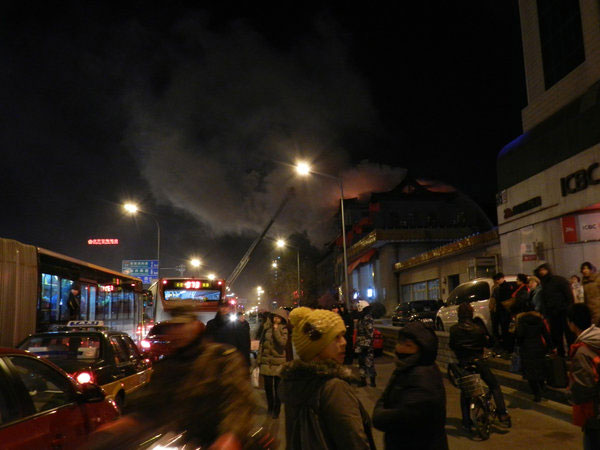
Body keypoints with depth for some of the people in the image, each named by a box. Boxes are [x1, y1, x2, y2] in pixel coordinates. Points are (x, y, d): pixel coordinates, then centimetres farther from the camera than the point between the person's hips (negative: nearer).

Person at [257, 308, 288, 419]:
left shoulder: (283, 329, -3)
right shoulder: (267, 327, 7)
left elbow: (283, 342, -19)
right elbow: (261, 343, 11)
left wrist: (276, 329, -15)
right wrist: (259, 358, 8)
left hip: (279, 363, -3)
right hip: (266, 362, 3)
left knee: (277, 387, 2)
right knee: (268, 386, 9)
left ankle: (276, 410, 16)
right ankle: (270, 407, 28)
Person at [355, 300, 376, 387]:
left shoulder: (367, 319, -15)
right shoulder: (361, 319, 15)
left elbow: (370, 334, -19)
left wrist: (367, 345, -21)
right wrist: (357, 345, 22)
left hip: (366, 346, -10)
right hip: (361, 346, 10)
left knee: (369, 363, -5)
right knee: (361, 363, 13)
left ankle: (372, 380, 4)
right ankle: (363, 380, 20)